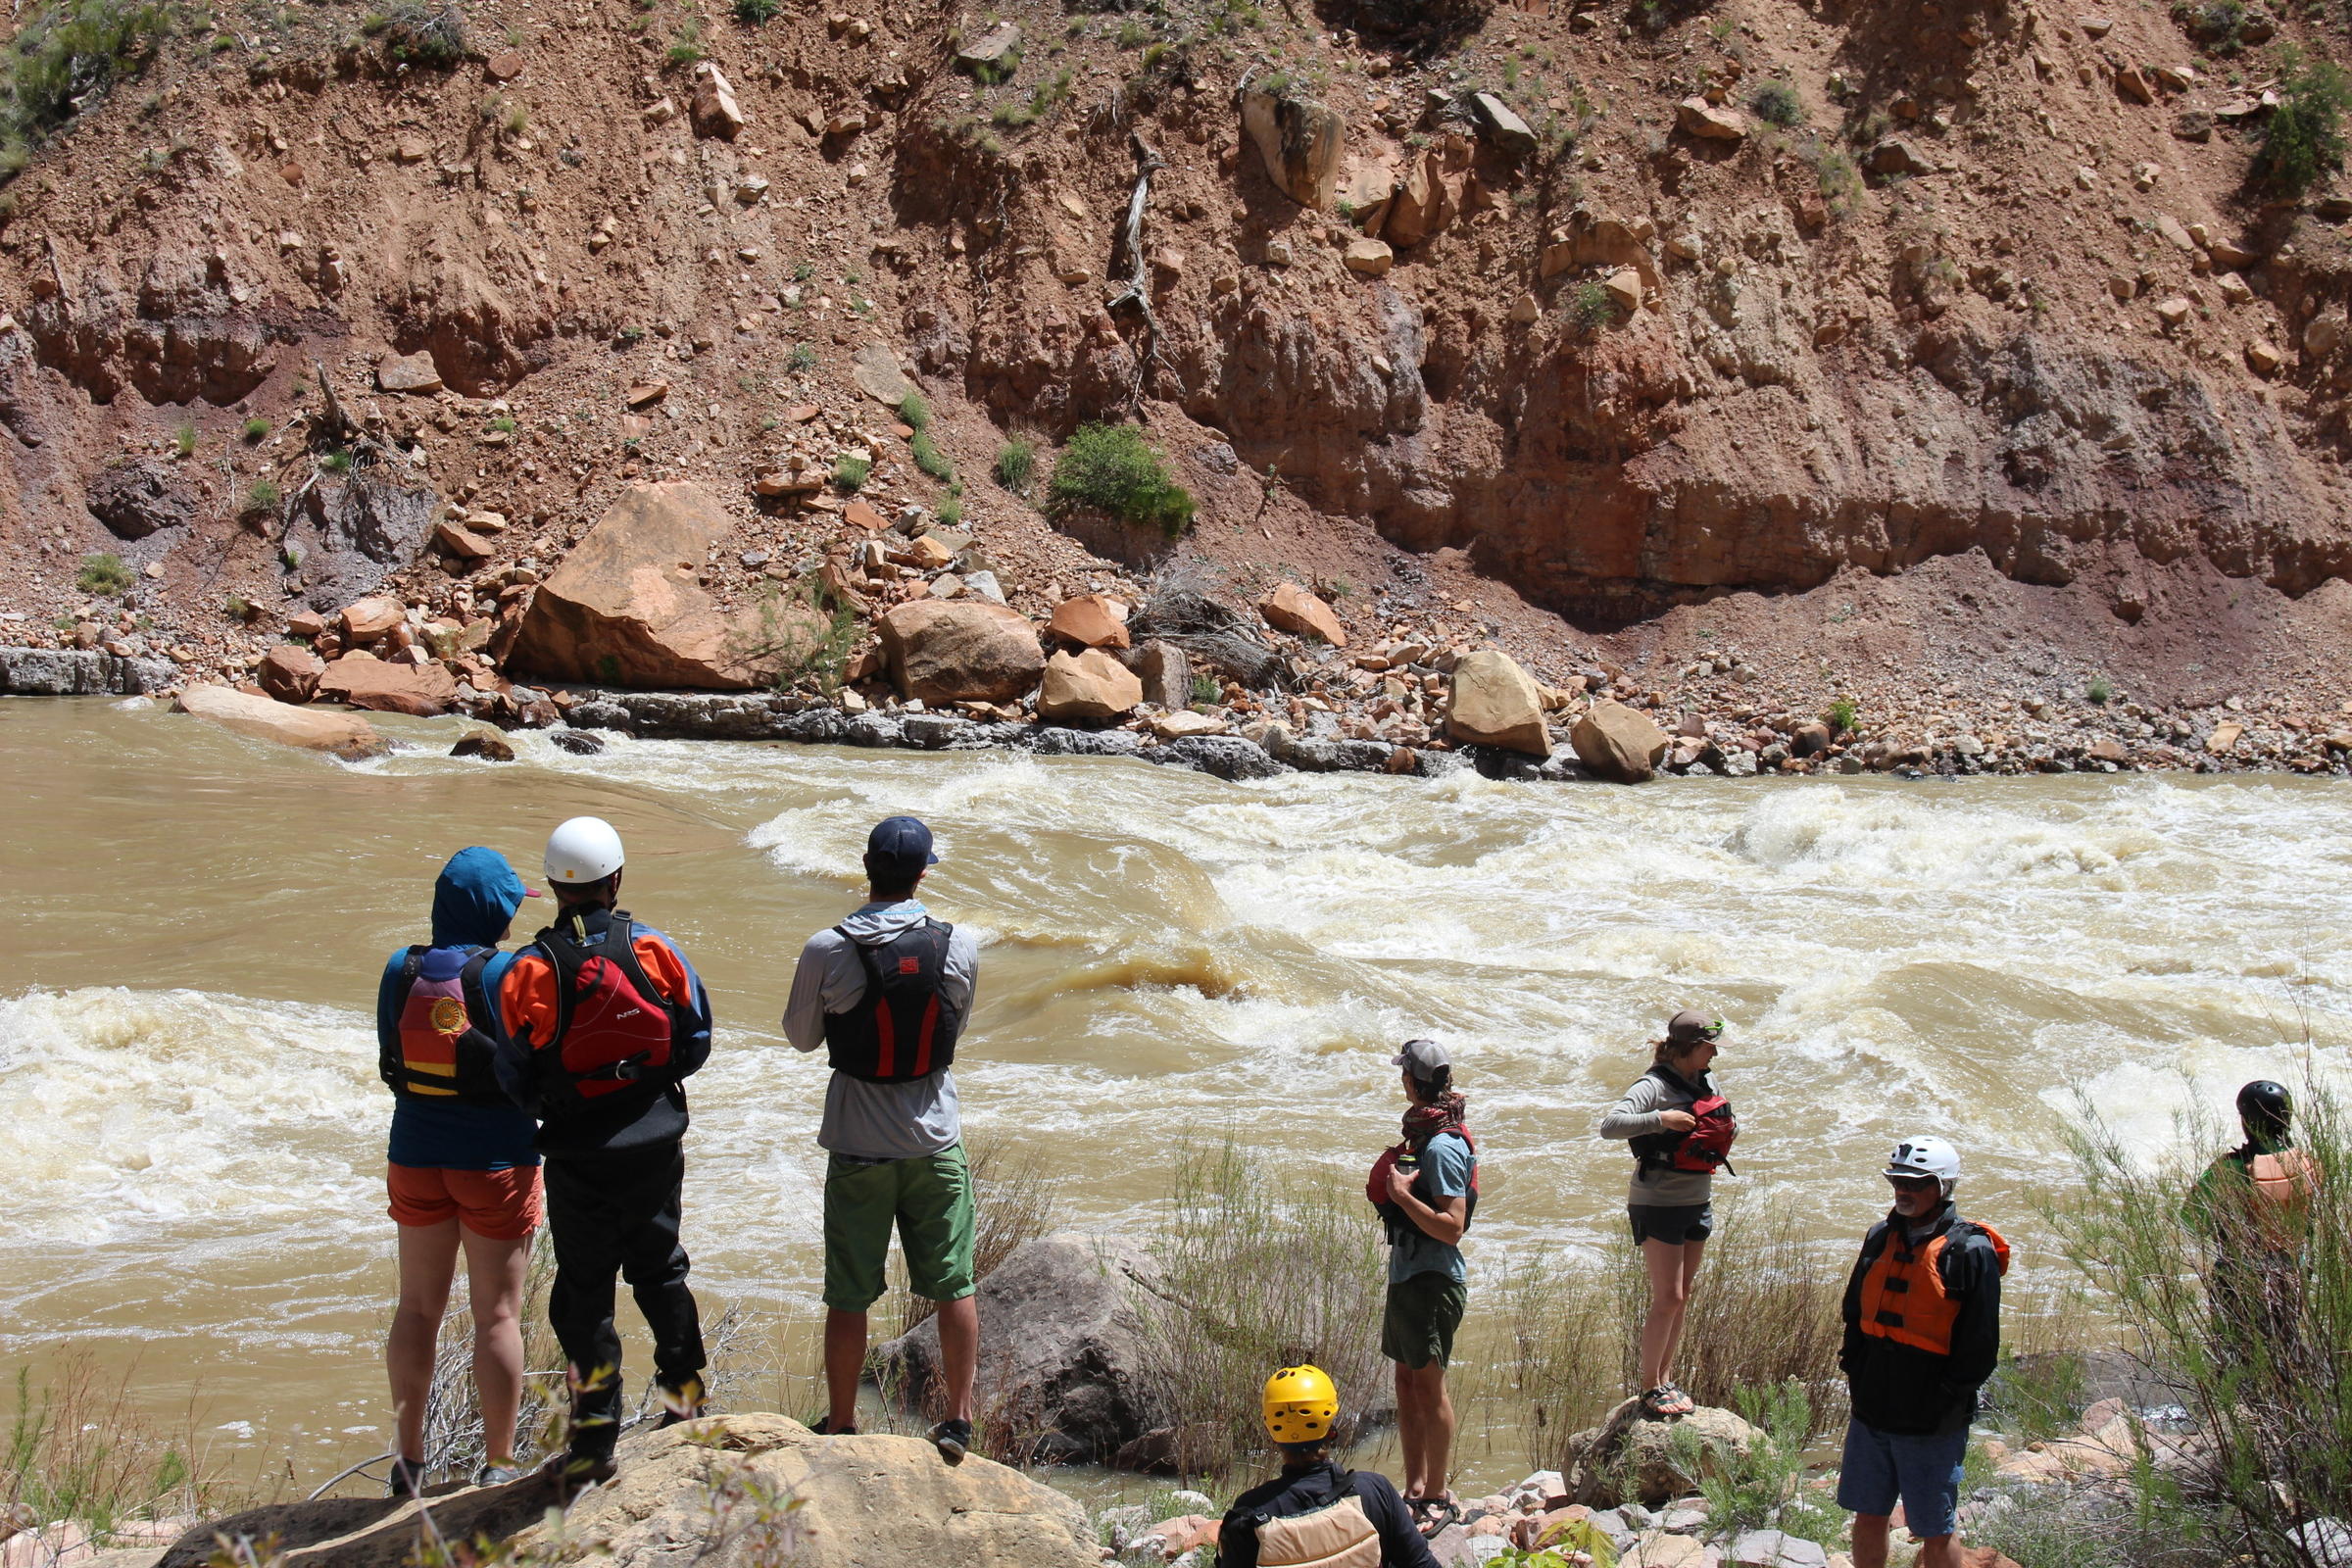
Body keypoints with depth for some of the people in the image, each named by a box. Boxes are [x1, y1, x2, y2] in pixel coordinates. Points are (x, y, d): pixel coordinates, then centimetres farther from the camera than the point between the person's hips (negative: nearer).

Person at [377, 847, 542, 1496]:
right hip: (495, 1160, -4)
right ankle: (497, 1466, 6)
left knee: (418, 1307, 14)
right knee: (497, 1313, 3)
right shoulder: (506, 972, -14)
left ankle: (408, 1460, 20)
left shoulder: (401, 970, 0)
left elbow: (389, 1059, 8)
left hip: (415, 1156, 4)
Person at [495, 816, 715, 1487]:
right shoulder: (655, 950, -9)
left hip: (577, 1156, -2)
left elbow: (514, 1081, -7)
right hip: (657, 1145, 2)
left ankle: (595, 1441, 8)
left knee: (584, 1287, 7)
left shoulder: (530, 971, -13)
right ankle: (685, 1401, 30)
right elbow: (696, 1045, -1)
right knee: (659, 1269, 21)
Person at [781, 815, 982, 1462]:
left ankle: (840, 1426, 20)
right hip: (937, 1141, 1)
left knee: (849, 1296, 9)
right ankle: (957, 1421, 19)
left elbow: (801, 1037, 0)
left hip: (858, 1147, -1)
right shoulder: (958, 947, -9)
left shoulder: (827, 951, -15)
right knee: (954, 1286, 13)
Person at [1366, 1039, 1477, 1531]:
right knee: (1406, 1380, 13)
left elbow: (1451, 1227, -23)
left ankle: (1437, 1499, 4)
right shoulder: (1422, 1133, 11)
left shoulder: (1443, 1145, -19)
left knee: (1429, 1383, -4)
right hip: (1406, 1274, 10)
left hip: (1433, 1281, -10)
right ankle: (1415, 1490, 21)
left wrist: (1403, 1195, -23)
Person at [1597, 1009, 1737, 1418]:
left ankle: (1665, 1380, 21)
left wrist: (1728, 1132, 3)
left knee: (1682, 1297, 11)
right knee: (1667, 1299, -7)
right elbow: (1610, 1125, -29)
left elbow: (1724, 1125, 26)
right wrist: (1661, 1119, -35)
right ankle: (1650, 1388, 2)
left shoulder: (1707, 1084, 8)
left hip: (1698, 1202, 8)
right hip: (1659, 1204, -8)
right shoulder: (1654, 1087, -16)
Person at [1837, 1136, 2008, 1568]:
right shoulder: (1881, 1238, 7)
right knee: (1868, 1517, 14)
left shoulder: (1969, 1252, -13)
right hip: (1871, 1412, 6)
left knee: (1937, 1532, 5)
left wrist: (1945, 1404, -14)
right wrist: (1855, 1369, 6)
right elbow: (1855, 1313, 18)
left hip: (1932, 1423, -6)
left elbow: (1980, 1347, -12)